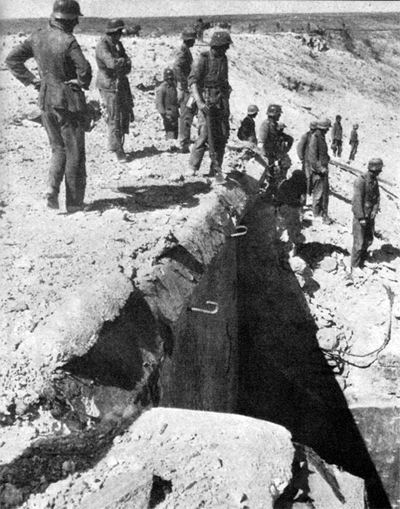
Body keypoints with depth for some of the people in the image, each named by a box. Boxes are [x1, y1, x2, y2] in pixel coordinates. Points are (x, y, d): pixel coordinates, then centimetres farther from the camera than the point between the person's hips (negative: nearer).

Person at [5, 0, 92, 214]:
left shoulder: (37, 37, 3)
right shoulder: (68, 41, -18)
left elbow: (12, 59, 6)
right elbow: (84, 68, -27)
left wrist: (31, 80, 5)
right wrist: (82, 83, -7)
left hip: (46, 100, 6)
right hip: (69, 102, -6)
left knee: (58, 148, 21)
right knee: (74, 153, 6)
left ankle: (52, 188, 1)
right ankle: (74, 203, 13)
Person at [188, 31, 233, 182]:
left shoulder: (223, 59, 12)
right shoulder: (202, 59, -9)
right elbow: (193, 81, -15)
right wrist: (199, 102, -27)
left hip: (221, 101, 7)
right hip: (207, 101, -7)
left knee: (222, 136, 3)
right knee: (205, 135, -10)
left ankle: (215, 170, 12)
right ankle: (193, 168, 7)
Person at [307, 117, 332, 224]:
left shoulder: (322, 137, 11)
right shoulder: (314, 138, -17)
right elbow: (312, 157, -21)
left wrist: (325, 166, 14)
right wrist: (321, 168, -20)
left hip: (324, 169, 9)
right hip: (317, 171, -9)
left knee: (325, 193, 13)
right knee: (318, 193, 0)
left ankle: (324, 214, 22)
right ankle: (317, 215, 13)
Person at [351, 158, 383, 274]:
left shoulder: (375, 180, 4)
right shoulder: (361, 180, -20)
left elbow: (377, 197, 11)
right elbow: (357, 200, -20)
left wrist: (375, 210, -4)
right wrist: (361, 217, -19)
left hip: (370, 216, 8)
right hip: (360, 216, -8)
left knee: (369, 240, 17)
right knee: (359, 242, -2)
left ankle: (363, 258, 35)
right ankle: (355, 265, 9)